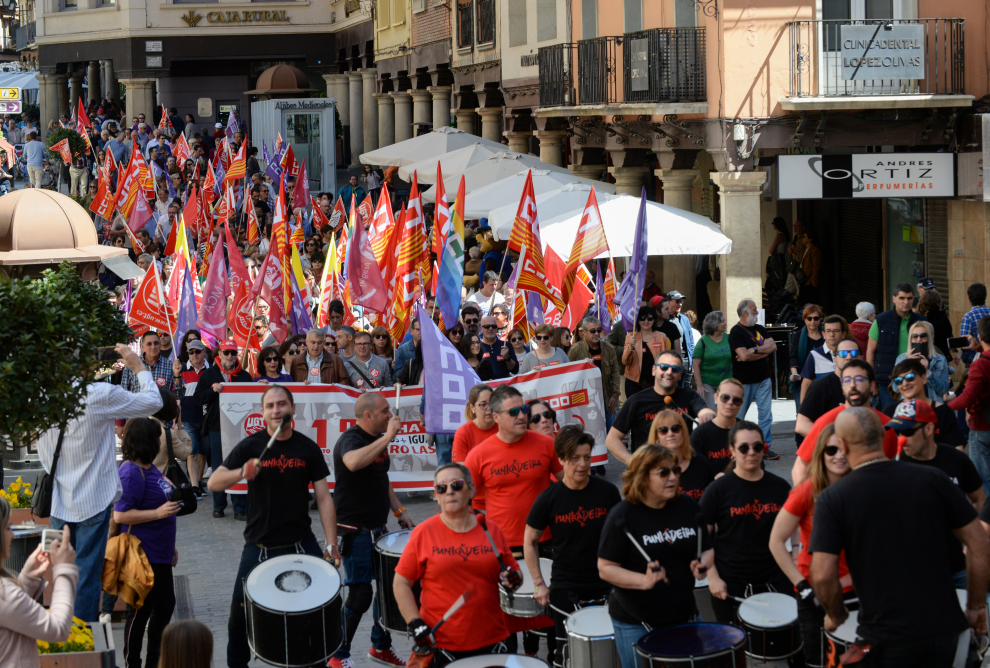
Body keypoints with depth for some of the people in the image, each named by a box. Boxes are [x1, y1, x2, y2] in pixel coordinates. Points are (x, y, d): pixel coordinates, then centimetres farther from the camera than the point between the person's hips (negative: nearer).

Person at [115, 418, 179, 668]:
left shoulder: (149, 468, 10)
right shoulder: (131, 472, -20)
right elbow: (120, 515, -24)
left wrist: (170, 545, 24)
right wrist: (158, 513, -27)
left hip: (159, 554, 10)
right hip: (142, 556, -10)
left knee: (165, 606, 18)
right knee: (140, 612, 1)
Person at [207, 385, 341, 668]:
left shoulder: (308, 448, 1)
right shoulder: (250, 446, -4)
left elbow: (323, 498, 1)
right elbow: (214, 484, -12)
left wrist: (331, 545, -6)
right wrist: (242, 472, -32)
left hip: (301, 545, 1)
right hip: (259, 547, -1)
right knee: (240, 612, 3)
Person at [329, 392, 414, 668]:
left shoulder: (378, 440, 11)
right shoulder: (350, 439, -18)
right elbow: (353, 462, -43)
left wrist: (399, 511, 15)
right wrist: (388, 436, -36)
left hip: (378, 527, 9)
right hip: (356, 530, -9)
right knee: (360, 594, -7)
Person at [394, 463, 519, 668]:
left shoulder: (490, 530, 4)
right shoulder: (424, 533, -3)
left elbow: (513, 572, 14)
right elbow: (401, 584, -1)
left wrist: (513, 579, -8)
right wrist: (415, 624, -10)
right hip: (440, 643, -2)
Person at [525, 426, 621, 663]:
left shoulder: (607, 492, -6)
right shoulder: (548, 499, -8)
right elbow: (530, 541, 3)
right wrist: (538, 583, -1)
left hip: (605, 585, 1)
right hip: (565, 590, -1)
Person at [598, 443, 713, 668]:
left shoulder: (688, 508, 1)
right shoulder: (623, 515, -13)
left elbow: (707, 550, 12)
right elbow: (606, 568, -13)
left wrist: (703, 565, -12)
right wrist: (644, 581, -28)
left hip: (683, 615, 4)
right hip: (635, 623, -4)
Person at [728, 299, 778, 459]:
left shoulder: (759, 329, 12)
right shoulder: (736, 332, -9)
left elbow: (773, 348, 2)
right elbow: (744, 355, -21)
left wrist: (755, 351, -13)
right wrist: (765, 348, -8)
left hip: (763, 379, 6)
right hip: (744, 381, -6)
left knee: (766, 414, 3)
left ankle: (765, 446, 8)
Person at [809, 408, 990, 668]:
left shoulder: (832, 499, -9)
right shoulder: (932, 480, -3)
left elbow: (823, 576, -15)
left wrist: (835, 615, 4)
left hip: (887, 639, -3)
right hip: (944, 627, 3)